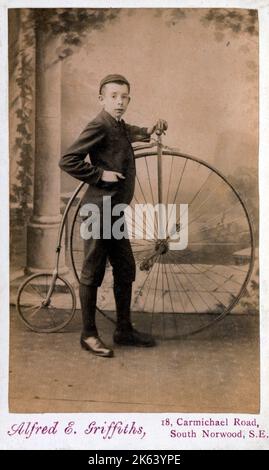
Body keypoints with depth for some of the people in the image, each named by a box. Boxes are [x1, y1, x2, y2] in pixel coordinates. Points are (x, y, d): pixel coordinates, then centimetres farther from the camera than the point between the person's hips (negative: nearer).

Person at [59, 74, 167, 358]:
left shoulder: (120, 126, 14)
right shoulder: (99, 126, -14)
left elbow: (129, 133, 40)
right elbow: (67, 160, -20)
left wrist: (148, 131, 23)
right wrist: (101, 174, -19)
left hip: (115, 212, 10)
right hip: (99, 211, -9)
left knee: (125, 271, 13)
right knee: (92, 273, 1)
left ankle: (124, 330, 26)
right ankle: (88, 335, 14)